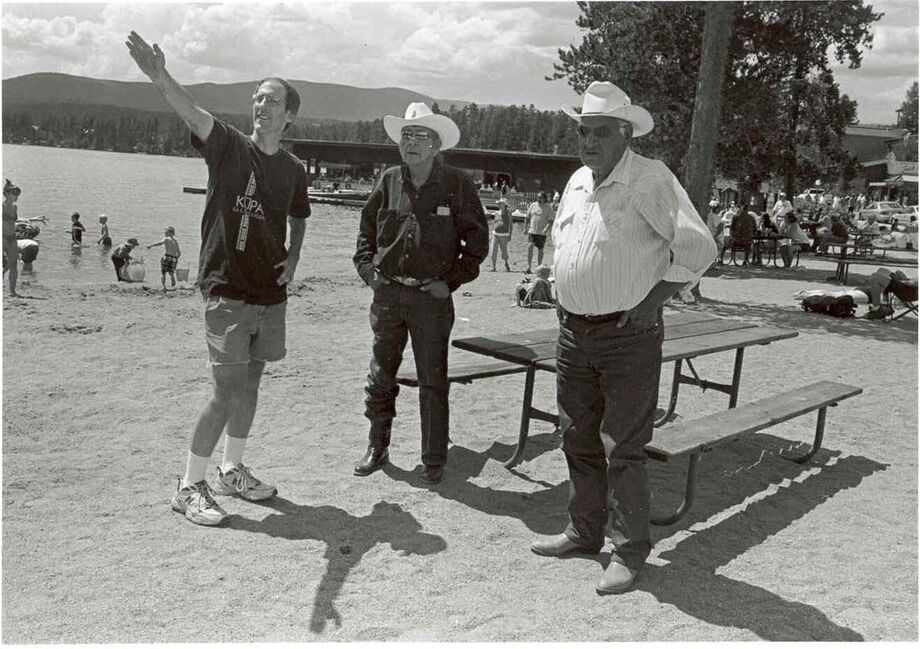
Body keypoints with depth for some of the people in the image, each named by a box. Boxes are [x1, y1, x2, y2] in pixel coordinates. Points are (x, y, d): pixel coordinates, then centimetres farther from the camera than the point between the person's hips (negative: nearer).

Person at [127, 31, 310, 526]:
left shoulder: (293, 171, 8)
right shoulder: (228, 146, -5)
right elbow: (190, 111, -24)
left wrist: (293, 259, 6)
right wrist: (159, 77, -43)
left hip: (271, 294, 5)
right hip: (227, 291, -5)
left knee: (250, 384, 14)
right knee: (226, 392, -7)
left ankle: (233, 470, 31)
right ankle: (189, 487, 8)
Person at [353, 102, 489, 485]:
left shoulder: (456, 184, -4)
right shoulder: (389, 181, 5)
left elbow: (478, 241, -1)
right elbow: (366, 228, 18)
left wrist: (451, 281, -7)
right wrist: (366, 267, 5)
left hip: (431, 297, -3)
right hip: (387, 293, 3)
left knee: (433, 382, 5)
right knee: (380, 376, 11)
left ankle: (434, 460, 16)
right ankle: (377, 448, 27)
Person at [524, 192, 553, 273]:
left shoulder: (548, 207, -2)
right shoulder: (533, 205, 7)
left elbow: (551, 221, -5)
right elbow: (527, 218, 14)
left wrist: (547, 228, -21)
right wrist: (525, 227, 5)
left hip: (542, 232, -2)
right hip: (532, 231, 2)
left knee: (540, 249, 6)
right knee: (530, 246, -15)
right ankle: (528, 266, -14)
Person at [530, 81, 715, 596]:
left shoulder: (650, 180, -13)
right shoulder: (578, 182, 11)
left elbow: (698, 247, -17)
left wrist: (651, 301, -14)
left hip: (630, 337, -7)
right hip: (575, 334, 8)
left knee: (623, 449, -2)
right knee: (579, 441, 15)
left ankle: (632, 551, 14)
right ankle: (585, 532, 32)